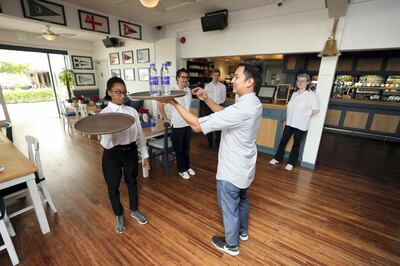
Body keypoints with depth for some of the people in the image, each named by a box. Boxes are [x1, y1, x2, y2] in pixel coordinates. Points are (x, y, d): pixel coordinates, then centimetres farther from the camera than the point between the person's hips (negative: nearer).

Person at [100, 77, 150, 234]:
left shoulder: (132, 111, -1)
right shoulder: (104, 114, -11)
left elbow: (139, 135, 4)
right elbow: (106, 144, -18)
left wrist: (145, 155, 5)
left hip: (130, 151, 3)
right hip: (112, 154, -2)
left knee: (132, 182, 20)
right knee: (113, 186, 14)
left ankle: (134, 210, 45)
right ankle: (119, 216, 40)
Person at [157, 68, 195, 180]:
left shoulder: (188, 90, 4)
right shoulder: (172, 91, -13)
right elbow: (160, 104, -11)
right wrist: (166, 118, -7)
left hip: (188, 124, 5)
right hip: (177, 125, -5)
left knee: (186, 147, 18)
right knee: (179, 149, 10)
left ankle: (187, 166, 36)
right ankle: (181, 169, 26)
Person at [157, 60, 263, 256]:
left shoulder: (241, 109, -33)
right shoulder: (254, 103, -1)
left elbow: (197, 125, -32)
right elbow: (225, 114, 9)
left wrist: (173, 103, -24)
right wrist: (206, 99, -1)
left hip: (231, 170, -9)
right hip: (244, 167, 9)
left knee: (229, 208, 15)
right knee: (242, 200, 29)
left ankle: (231, 245, 41)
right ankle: (243, 231, 55)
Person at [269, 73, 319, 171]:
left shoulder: (311, 95, -11)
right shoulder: (294, 94, 9)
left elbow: (316, 110, -12)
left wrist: (305, 115, -7)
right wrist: (289, 117, 8)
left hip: (301, 125, -5)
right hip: (289, 122, 6)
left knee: (296, 144, 8)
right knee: (283, 141, 9)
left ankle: (291, 163, 20)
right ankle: (277, 158, 22)